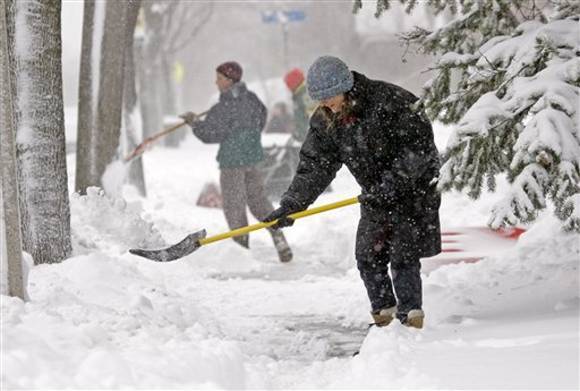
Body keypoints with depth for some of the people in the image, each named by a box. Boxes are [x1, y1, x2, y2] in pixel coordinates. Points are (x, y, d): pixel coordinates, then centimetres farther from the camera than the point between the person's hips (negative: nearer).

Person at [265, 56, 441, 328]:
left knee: (403, 255, -10)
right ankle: (383, 308, 18)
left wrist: (391, 184, -28)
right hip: (375, 194, 6)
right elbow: (314, 165, -3)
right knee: (368, 255, 2)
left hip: (413, 186, -6)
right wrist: (290, 205, -15)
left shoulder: (388, 100, -24)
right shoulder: (324, 122, -4)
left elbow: (419, 145, -24)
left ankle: (411, 312, 1)